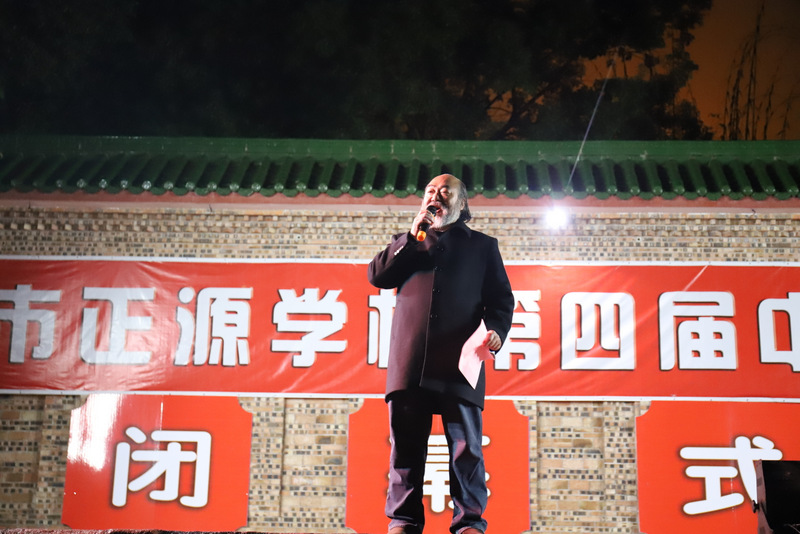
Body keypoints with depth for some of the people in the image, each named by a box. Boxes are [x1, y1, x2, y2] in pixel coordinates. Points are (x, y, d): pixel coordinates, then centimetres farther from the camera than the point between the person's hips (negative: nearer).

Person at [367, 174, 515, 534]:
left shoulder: (483, 245, 21)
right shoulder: (408, 243, 27)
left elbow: (500, 298, 13)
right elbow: (377, 275, 12)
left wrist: (497, 330, -7)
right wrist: (412, 237, 6)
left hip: (459, 360, -2)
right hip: (410, 359, 2)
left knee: (466, 445, -6)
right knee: (406, 445, 0)